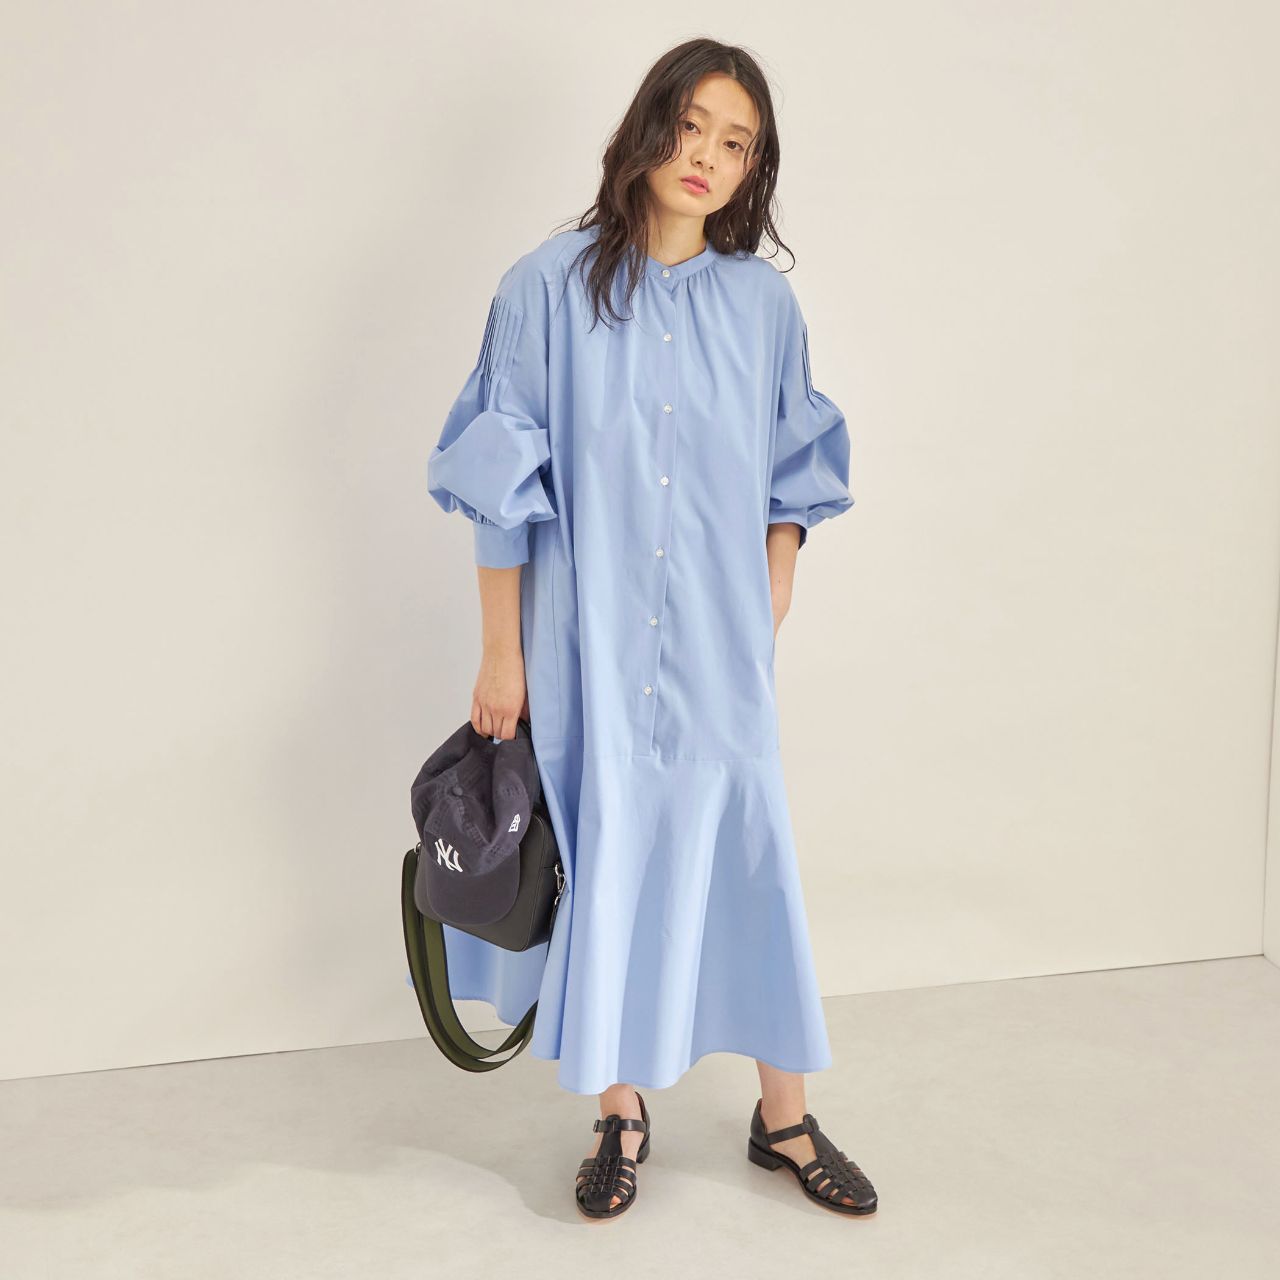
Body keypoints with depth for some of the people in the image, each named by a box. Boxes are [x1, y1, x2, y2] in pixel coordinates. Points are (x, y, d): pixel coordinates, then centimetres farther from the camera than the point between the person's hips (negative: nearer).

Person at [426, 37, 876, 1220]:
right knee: (606, 864, 7)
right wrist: (501, 655, -5)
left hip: (719, 647, 2)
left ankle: (784, 1119, 25)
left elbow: (793, 476, 11)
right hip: (589, 644, -2)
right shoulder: (549, 289, -6)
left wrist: (771, 611, 4)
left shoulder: (763, 301, 3)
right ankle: (622, 1115, 28)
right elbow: (503, 486, -5)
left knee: (750, 861, 7)